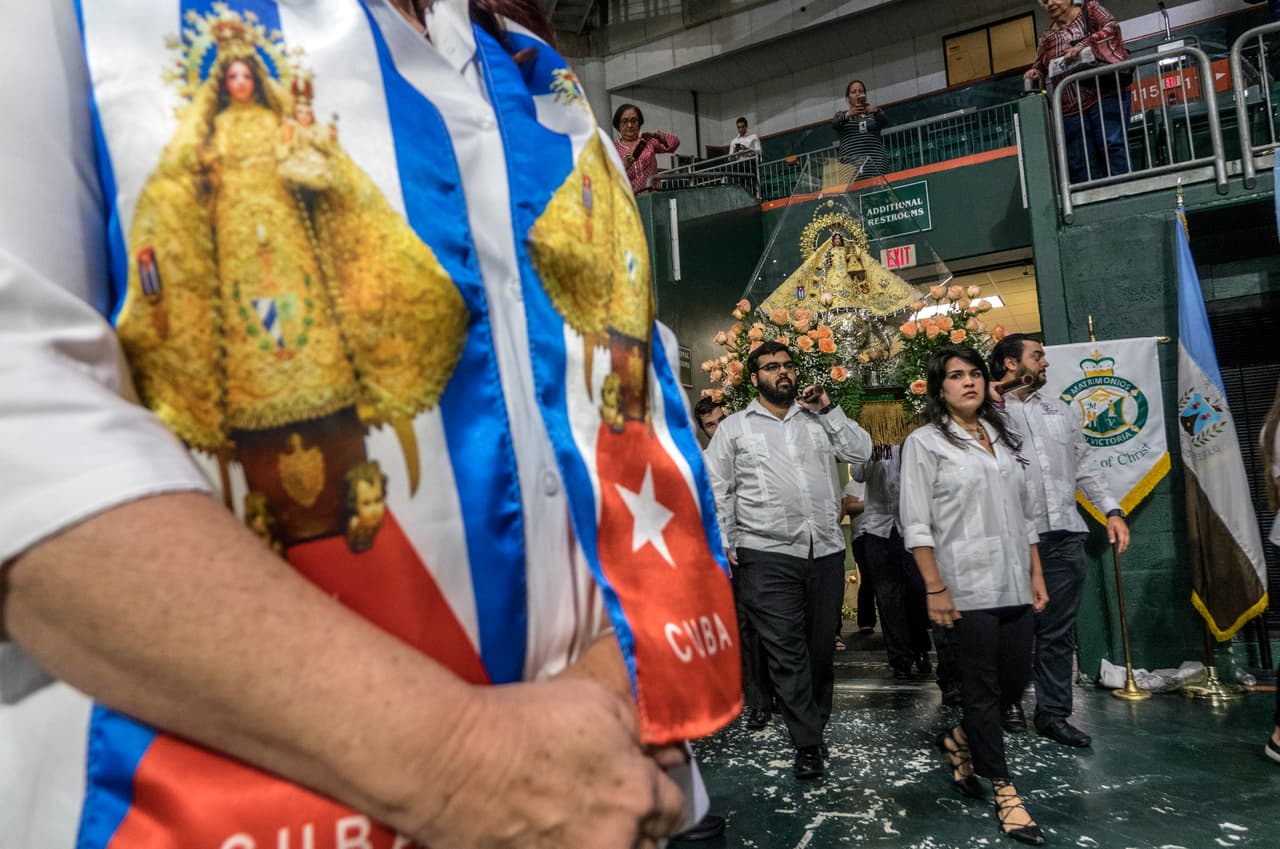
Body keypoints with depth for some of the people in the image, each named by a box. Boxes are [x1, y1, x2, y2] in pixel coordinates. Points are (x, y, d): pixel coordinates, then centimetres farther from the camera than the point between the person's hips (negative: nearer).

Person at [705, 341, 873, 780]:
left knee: (822, 645, 12)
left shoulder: (818, 419, 13)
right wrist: (722, 544, -5)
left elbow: (860, 451, 4)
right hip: (768, 555, -3)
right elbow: (717, 490, 4)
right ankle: (808, 743, 8)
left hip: (826, 550, 3)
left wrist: (828, 409, -3)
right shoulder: (734, 427, 6)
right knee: (786, 649, -4)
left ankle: (816, 726, 30)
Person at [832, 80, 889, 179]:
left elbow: (885, 122, 0)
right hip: (850, 163, -1)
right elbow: (834, 124, -3)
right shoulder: (842, 114, 21)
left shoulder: (873, 112, 22)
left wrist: (876, 111, -22)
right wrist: (849, 114, -24)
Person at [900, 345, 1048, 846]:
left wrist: (1036, 574, 11)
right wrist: (935, 589, -12)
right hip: (968, 587, -6)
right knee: (982, 688, 4)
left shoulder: (1002, 436, 13)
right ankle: (1004, 792, 20)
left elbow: (1024, 513, 16)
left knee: (1017, 678, 12)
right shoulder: (926, 442, -5)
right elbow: (916, 524, -8)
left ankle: (960, 741, 37)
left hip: (1014, 584, 6)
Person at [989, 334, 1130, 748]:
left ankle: (1053, 713, 17)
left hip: (1065, 534, 5)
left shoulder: (1060, 410, 18)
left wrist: (1112, 510, 8)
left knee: (1058, 631, 8)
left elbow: (1085, 466, 19)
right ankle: (1011, 698, 25)